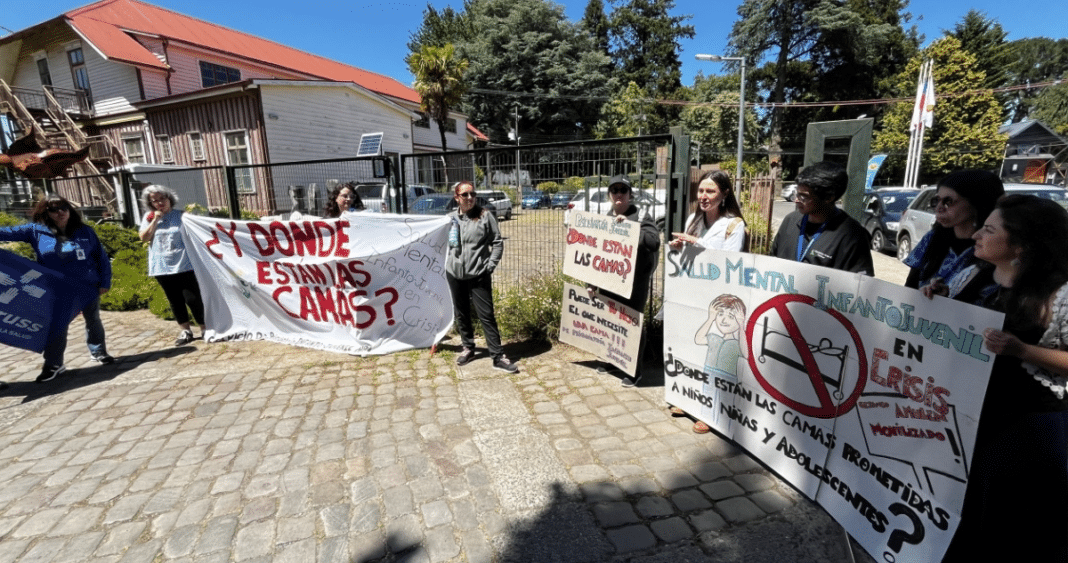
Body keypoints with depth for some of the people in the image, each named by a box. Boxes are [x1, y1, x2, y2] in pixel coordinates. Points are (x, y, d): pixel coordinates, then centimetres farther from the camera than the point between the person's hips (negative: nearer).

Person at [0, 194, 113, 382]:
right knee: (56, 327, 4)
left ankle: (98, 352, 30)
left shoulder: (85, 231, -2)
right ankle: (53, 364, 15)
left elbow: (101, 256, -1)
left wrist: (105, 282, -5)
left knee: (93, 321, 13)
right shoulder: (35, 231, -1)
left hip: (89, 287, 0)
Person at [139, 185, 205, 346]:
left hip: (184, 266, -4)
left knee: (192, 299, -6)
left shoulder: (181, 215, 0)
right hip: (162, 267, 4)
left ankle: (204, 329, 5)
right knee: (175, 301, 11)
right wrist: (155, 220, -5)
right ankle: (185, 331, 21)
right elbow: (144, 238, 0)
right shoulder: (149, 217, 10)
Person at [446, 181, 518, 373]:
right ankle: (468, 348, 32)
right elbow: (444, 242, 16)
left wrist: (490, 265, -8)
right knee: (462, 314, 15)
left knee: (486, 315, -4)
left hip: (479, 275, -4)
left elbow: (497, 243, -1)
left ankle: (498, 356, 2)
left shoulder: (485, 216, -3)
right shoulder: (450, 218, 6)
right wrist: (446, 263, 6)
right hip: (455, 274, 4)